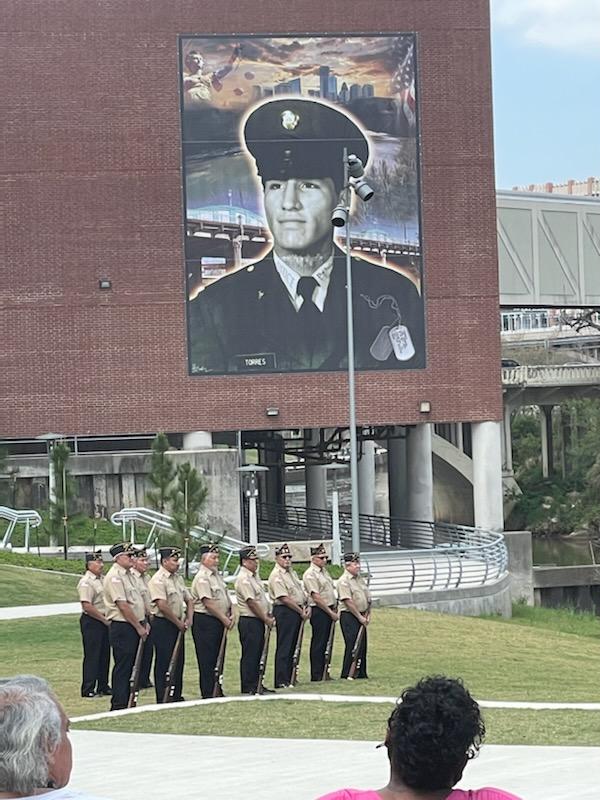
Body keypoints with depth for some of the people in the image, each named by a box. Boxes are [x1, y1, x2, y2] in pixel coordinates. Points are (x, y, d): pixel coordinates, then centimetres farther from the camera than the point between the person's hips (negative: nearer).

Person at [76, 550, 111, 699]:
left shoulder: (102, 580, 14)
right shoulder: (86, 583, -15)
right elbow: (87, 606, -22)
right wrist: (104, 619, -16)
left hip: (104, 621, 9)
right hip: (91, 621, -9)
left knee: (104, 656, 13)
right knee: (92, 656, -5)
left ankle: (103, 687, 21)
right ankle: (88, 690, -1)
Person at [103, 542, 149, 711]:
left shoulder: (127, 574, 17)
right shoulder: (114, 576, -15)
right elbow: (123, 605, -19)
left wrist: (144, 622, 12)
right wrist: (139, 627, -15)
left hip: (134, 627, 10)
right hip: (122, 628, -10)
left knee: (128, 666, 11)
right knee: (122, 667, -7)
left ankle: (122, 705, 16)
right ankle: (118, 707, -4)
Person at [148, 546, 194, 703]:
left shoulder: (178, 578, 14)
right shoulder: (158, 580, -15)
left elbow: (189, 600, 19)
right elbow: (162, 606, -22)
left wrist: (188, 619, 2)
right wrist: (179, 622, -15)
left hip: (178, 625, 9)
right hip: (163, 625, -9)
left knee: (179, 662, 11)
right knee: (163, 663, -4)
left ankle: (176, 696, 19)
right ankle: (162, 700, 0)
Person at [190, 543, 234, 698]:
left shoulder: (217, 575, 14)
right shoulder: (201, 578, -15)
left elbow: (226, 597, 18)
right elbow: (208, 603, -19)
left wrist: (230, 615, 3)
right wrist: (224, 619, -15)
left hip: (220, 622, 9)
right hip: (205, 621, -9)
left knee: (218, 658, 12)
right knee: (207, 660, -4)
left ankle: (217, 692, 18)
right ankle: (208, 694, 0)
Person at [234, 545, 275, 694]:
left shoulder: (253, 577, 16)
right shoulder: (243, 579, -16)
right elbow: (251, 602, -19)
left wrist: (268, 616, 10)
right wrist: (266, 619, -14)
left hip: (259, 621, 10)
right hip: (249, 621, -10)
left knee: (257, 654, 12)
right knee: (249, 655, -5)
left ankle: (256, 685, 18)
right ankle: (248, 688, -1)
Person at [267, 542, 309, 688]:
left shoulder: (292, 573, 16)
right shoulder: (276, 576, -14)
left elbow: (301, 592, 18)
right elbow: (284, 598, -19)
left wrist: (306, 607, 1)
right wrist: (301, 611, -13)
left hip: (297, 612, 9)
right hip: (284, 612, -9)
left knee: (292, 647, 11)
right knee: (284, 648, -7)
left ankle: (289, 678, 17)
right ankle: (281, 681, -6)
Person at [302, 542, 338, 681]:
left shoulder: (324, 571, 16)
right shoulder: (310, 574, -13)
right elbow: (316, 597, -17)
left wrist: (334, 611, 12)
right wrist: (331, 613, -15)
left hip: (329, 611, 9)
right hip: (319, 612, -9)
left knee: (326, 643, 11)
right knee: (318, 644, -5)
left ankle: (324, 673, 16)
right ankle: (316, 676, -3)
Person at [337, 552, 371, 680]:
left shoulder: (360, 579, 15)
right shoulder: (344, 581, -12)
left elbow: (368, 599, 18)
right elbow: (348, 602, -17)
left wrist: (366, 615, 5)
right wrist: (360, 617, -15)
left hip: (361, 617, 8)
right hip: (349, 616, -8)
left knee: (362, 646, 9)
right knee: (352, 646, -10)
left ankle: (361, 673, 16)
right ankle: (347, 674, -5)